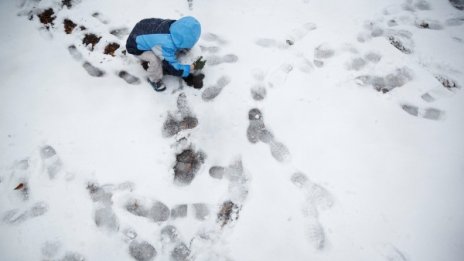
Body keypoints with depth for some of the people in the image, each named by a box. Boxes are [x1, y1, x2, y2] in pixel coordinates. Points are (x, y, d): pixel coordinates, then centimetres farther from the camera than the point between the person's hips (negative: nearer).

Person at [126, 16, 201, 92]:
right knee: (155, 60, -28)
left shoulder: (176, 25, -22)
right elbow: (172, 67, -28)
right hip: (135, 45, -8)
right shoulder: (166, 45, -42)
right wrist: (188, 69, -18)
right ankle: (154, 80, -1)